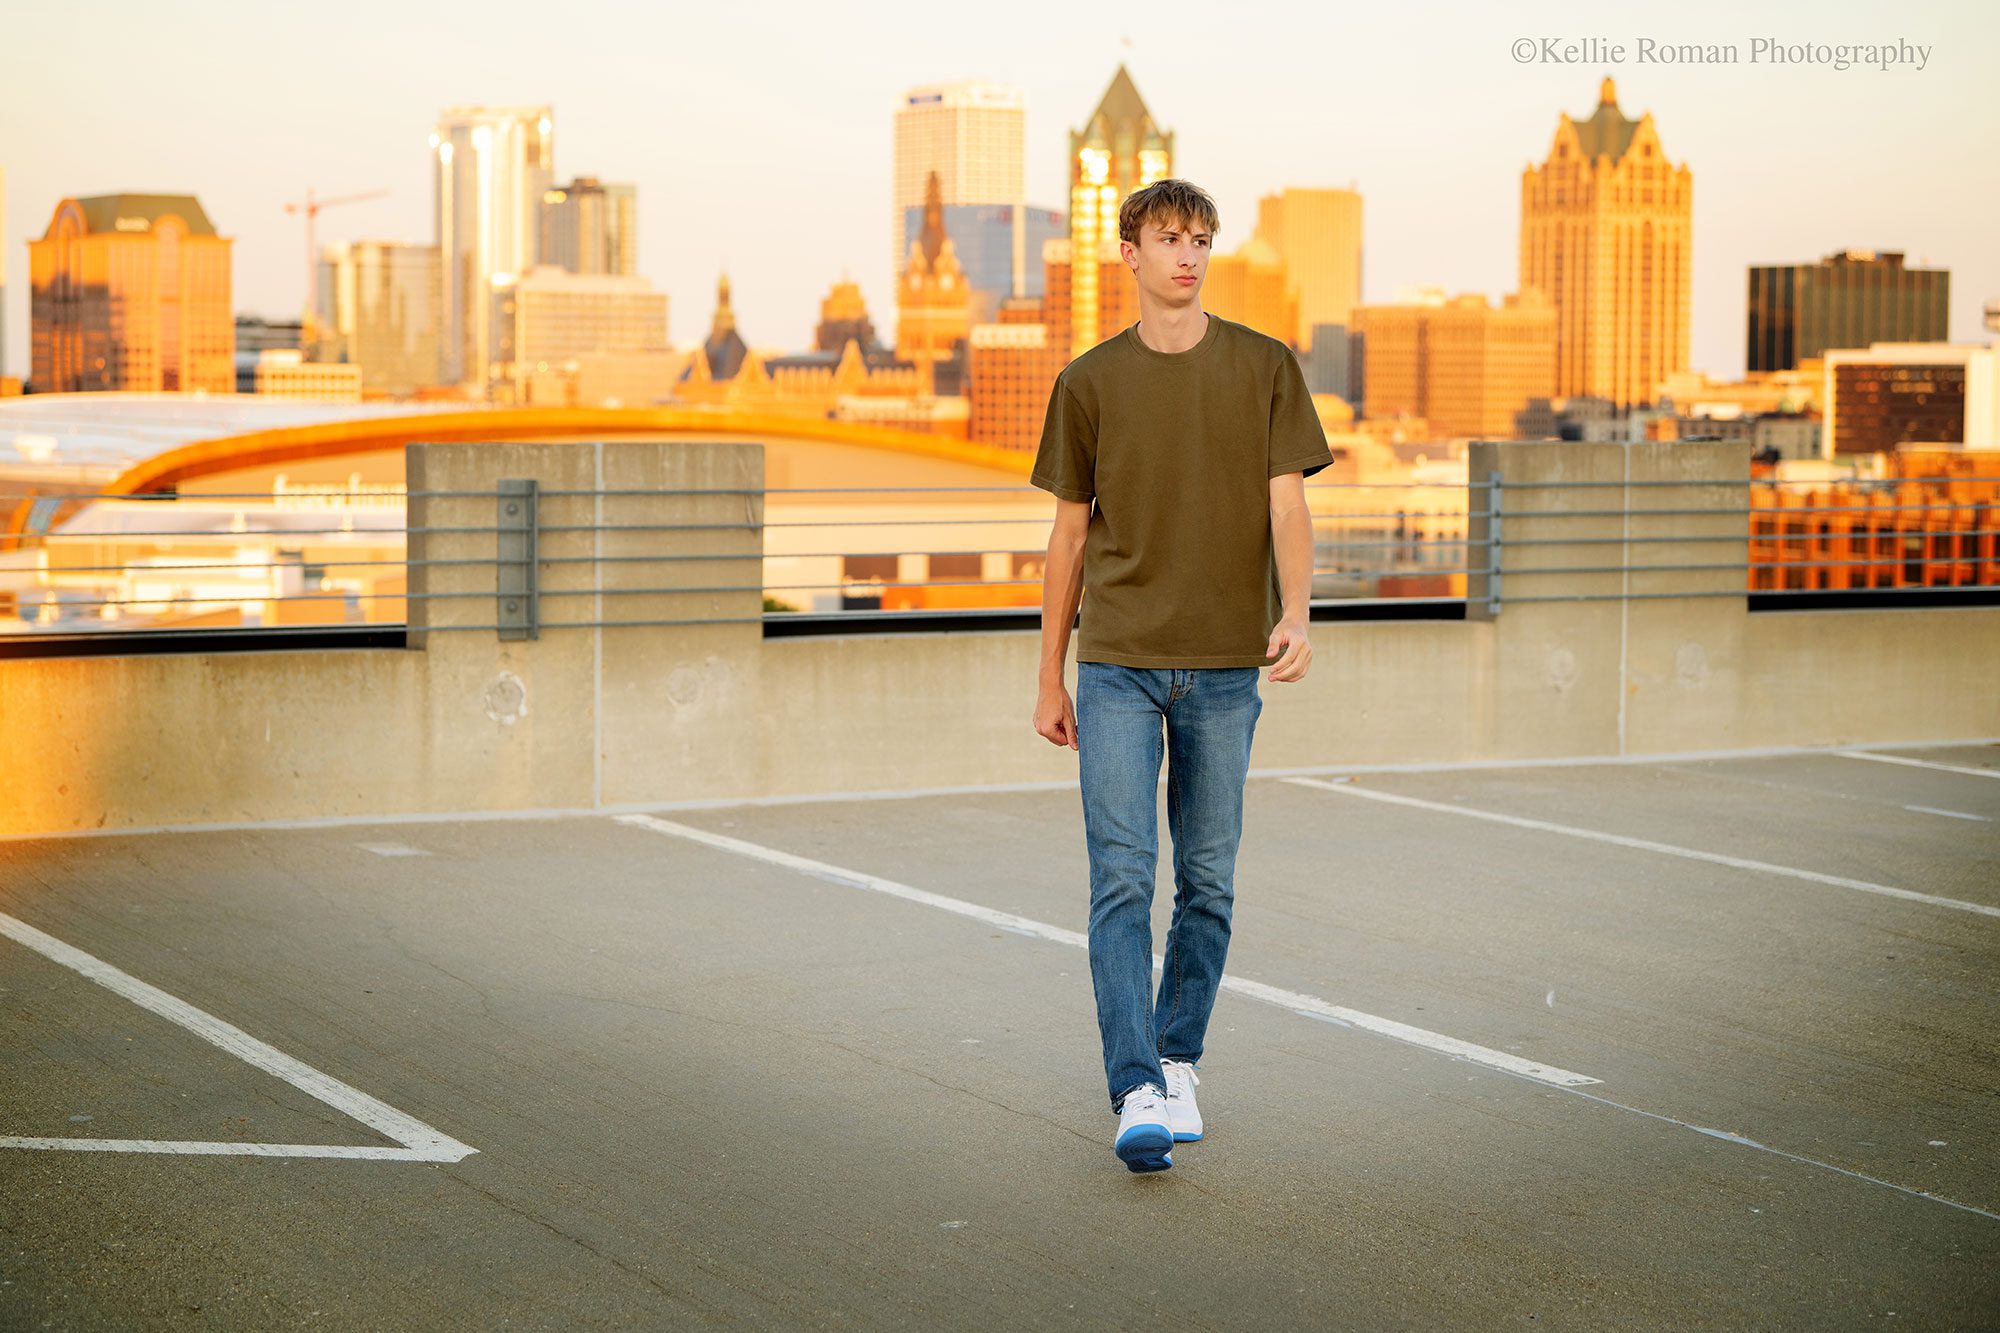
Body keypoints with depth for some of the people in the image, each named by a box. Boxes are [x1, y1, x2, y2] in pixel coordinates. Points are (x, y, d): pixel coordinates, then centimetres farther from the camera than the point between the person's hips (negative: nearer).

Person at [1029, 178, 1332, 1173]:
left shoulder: (1264, 369, 5)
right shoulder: (1090, 383, 6)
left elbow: (1286, 505, 1)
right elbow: (1071, 532, 11)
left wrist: (1296, 613, -18)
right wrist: (1049, 676, 11)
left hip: (1224, 665, 1)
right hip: (1118, 664, -1)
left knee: (1208, 884, 7)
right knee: (1122, 881, -10)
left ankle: (1177, 1062, 23)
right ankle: (1137, 1092, -13)